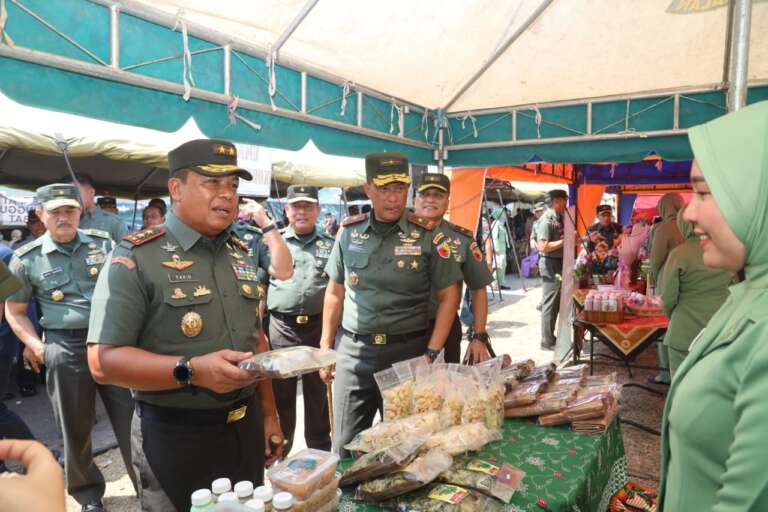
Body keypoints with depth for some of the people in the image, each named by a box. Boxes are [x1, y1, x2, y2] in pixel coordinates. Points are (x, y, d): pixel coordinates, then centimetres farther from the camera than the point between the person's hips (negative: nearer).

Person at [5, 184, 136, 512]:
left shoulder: (103, 243, 5)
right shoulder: (26, 259, 2)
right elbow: (15, 311, 10)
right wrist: (36, 345, -2)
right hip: (65, 349, 0)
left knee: (131, 420, 5)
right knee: (76, 429, 12)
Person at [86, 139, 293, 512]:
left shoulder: (241, 253, 7)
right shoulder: (136, 257, -13)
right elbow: (103, 361, -17)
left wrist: (268, 414, 13)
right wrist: (192, 370, -30)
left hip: (245, 427, 6)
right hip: (176, 437, -6)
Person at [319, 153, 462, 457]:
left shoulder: (427, 235, -5)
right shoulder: (349, 232, 2)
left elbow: (449, 297, -2)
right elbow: (335, 293, 10)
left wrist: (431, 354, -9)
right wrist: (325, 348, 8)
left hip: (407, 351, -2)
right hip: (353, 351, 2)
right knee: (345, 446, 12)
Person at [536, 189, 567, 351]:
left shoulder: (558, 218, 12)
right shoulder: (546, 220, -16)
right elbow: (543, 246, -25)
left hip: (559, 263, 10)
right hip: (551, 264, -10)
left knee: (556, 303, 16)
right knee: (550, 304, -2)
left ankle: (551, 338, 26)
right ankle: (547, 342, 7)